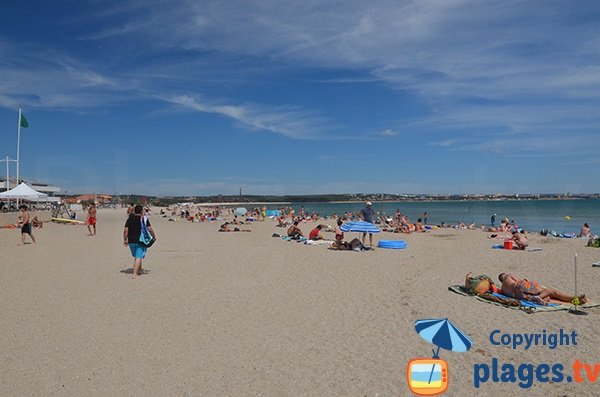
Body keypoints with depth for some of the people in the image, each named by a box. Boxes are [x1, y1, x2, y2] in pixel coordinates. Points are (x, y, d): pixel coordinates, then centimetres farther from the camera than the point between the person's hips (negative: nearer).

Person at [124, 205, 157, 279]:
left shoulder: (129, 219, 3)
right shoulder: (144, 219, -6)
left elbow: (125, 230, -1)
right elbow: (150, 229, -9)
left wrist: (125, 240, 9)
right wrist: (154, 237, 6)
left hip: (131, 241, 4)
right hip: (141, 241, -4)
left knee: (136, 257, 21)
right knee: (139, 257, -3)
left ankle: (139, 270, 35)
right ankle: (135, 274, -10)